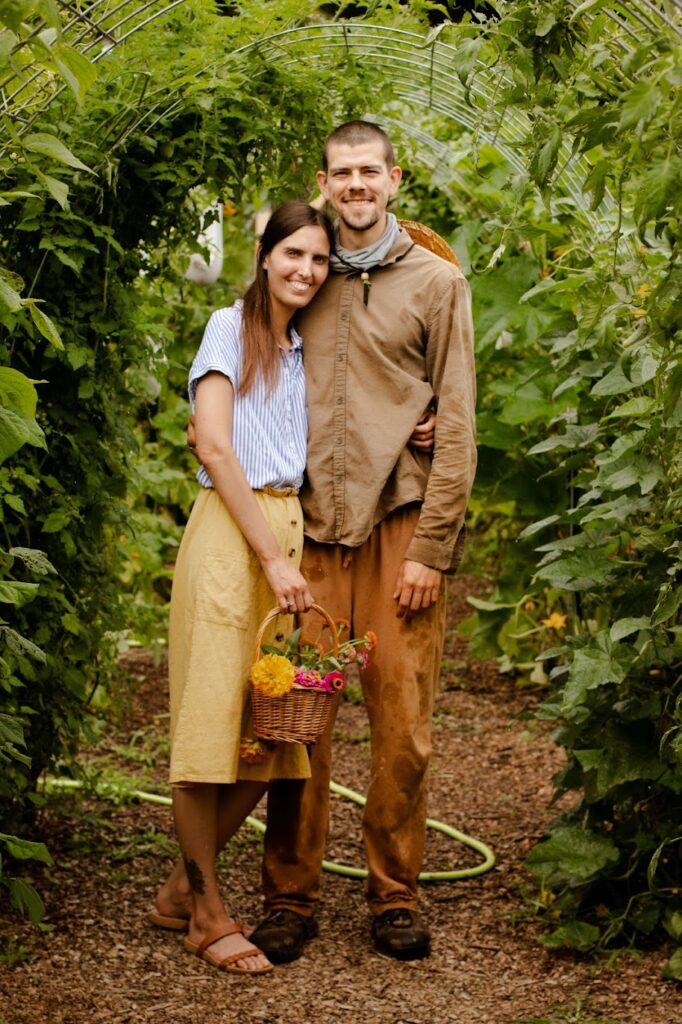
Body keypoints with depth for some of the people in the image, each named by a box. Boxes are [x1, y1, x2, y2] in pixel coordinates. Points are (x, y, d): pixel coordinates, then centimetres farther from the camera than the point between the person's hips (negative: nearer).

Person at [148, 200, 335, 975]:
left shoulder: (307, 351, 20)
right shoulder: (231, 327, 1)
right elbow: (215, 449, -9)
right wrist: (271, 556, -13)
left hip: (292, 533, 6)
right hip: (230, 533, -6)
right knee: (212, 722, -5)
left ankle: (180, 888, 18)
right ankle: (207, 911, 6)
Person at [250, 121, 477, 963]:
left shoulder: (436, 283, 7)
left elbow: (456, 426, 1)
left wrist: (432, 551, -6)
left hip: (399, 524, -2)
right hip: (311, 524, 2)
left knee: (402, 720, -1)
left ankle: (394, 895, 13)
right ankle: (290, 897, 10)